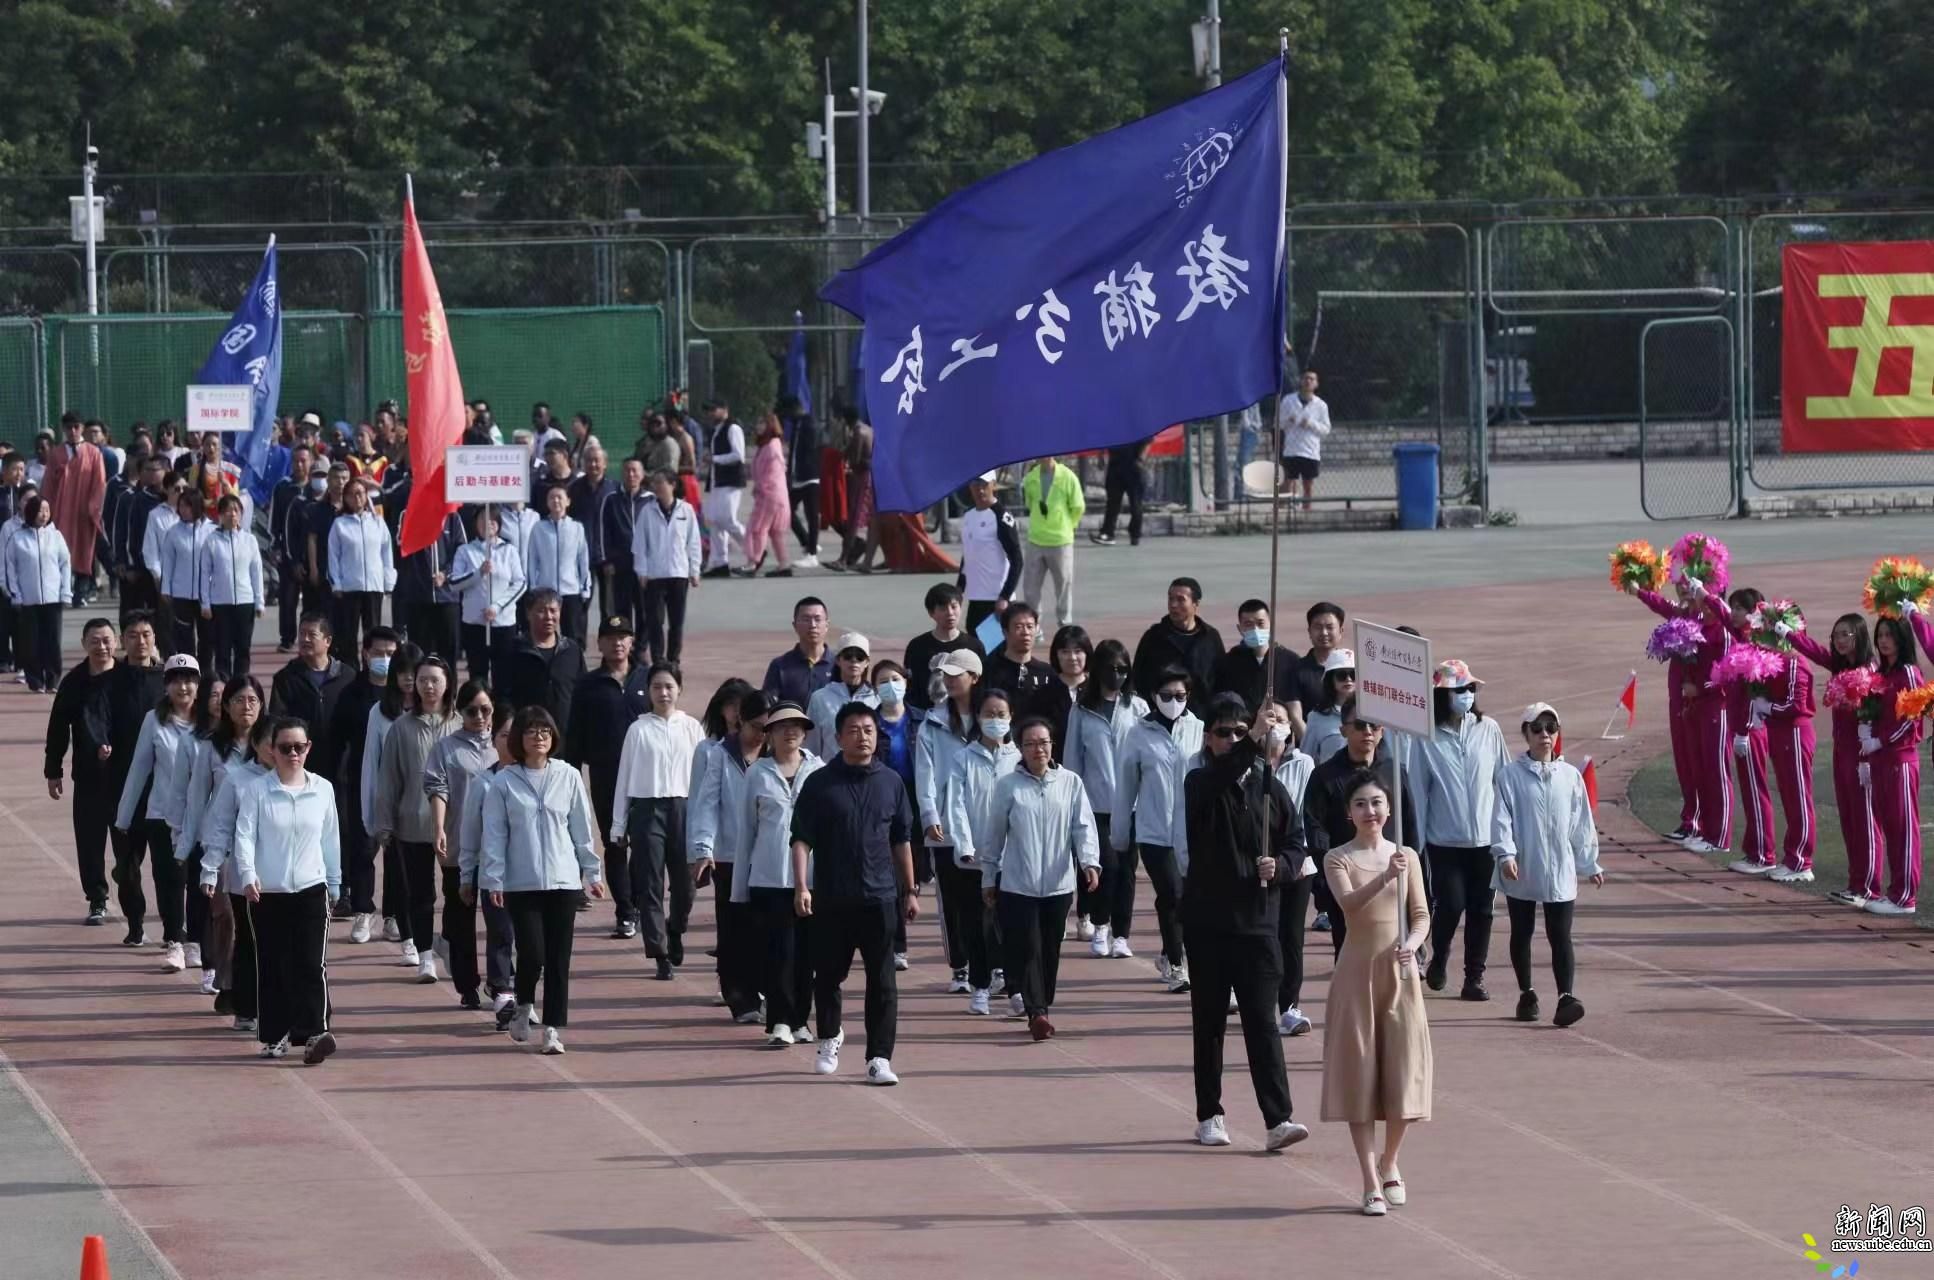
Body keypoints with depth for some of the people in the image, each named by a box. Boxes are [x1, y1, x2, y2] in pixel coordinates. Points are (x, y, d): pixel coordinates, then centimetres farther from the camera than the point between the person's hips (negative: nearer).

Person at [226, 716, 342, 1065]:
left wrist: (334, 884, 16)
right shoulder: (257, 791, -3)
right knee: (273, 967, 5)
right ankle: (275, 1036, 13)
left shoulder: (322, 790, 4)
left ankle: (314, 1034, -16)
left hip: (311, 890, 1)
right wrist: (248, 875, -24)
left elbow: (330, 840, 12)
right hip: (267, 893, -1)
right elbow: (244, 835, -9)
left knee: (312, 964, -10)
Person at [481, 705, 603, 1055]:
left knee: (558, 959, 0)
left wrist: (592, 872, 10)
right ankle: (523, 1007, 20)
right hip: (521, 882, -2)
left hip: (563, 880, 2)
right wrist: (494, 880, -5)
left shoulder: (568, 777, 4)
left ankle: (554, 1029, 7)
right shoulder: (504, 783, 0)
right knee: (532, 954, -9)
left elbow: (581, 829, 9)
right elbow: (494, 835, 0)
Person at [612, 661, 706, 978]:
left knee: (684, 882, 6)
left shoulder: (692, 728, 5)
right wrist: (619, 826, 5)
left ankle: (674, 932, 36)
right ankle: (662, 955, 1)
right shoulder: (639, 730, 3)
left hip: (683, 807, 1)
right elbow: (625, 777, 6)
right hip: (647, 809, -1)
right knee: (649, 885, -3)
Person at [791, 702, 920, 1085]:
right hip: (831, 897, -1)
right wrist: (801, 886, -13)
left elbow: (902, 840, 13)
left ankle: (879, 1058, -2)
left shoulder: (890, 783, 6)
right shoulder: (819, 784, -1)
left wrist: (910, 890, 12)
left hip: (879, 897, 1)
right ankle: (830, 1037, 36)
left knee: (882, 981, -4)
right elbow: (801, 838, -3)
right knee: (828, 974, 12)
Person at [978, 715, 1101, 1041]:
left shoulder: (1070, 783, 4)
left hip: (1058, 884, 2)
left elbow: (1083, 826, 0)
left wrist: (1089, 861, -17)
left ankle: (1042, 1007, 22)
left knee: (1050, 950, 9)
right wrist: (988, 878, 9)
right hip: (1017, 884, -2)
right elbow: (992, 834, 6)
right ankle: (1036, 1011, -13)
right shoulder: (1007, 785, 0)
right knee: (1027, 948, -9)